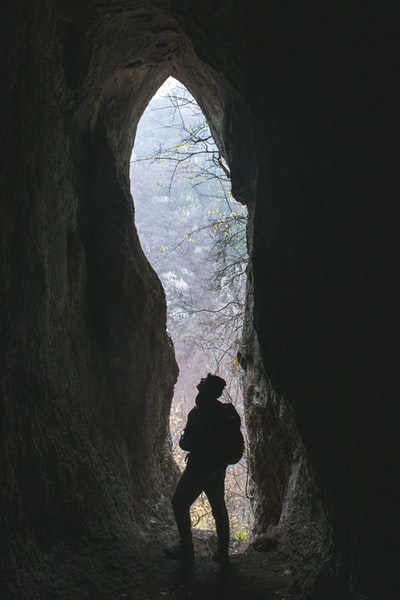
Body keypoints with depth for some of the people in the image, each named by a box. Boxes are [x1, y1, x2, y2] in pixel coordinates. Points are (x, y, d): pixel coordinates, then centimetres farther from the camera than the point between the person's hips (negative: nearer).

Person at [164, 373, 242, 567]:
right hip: (219, 467, 8)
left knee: (180, 503, 7)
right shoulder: (226, 411, 2)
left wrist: (183, 439, 3)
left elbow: (187, 443, -18)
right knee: (219, 507, 17)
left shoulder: (198, 413, -20)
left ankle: (186, 550, 9)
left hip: (199, 467, -7)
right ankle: (222, 552, 22)